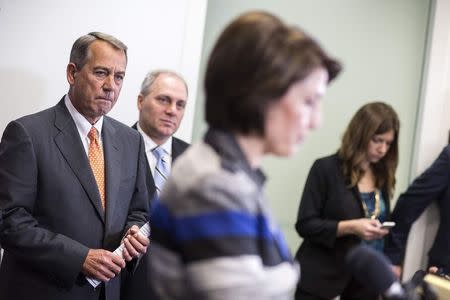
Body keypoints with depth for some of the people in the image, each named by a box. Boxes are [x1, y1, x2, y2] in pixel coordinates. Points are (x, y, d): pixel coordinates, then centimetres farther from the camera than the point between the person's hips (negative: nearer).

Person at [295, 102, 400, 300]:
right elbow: (305, 224, -10)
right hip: (321, 278, -4)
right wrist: (350, 227, -21)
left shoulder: (383, 176, 7)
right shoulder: (326, 168, -7)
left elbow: (382, 225, 15)